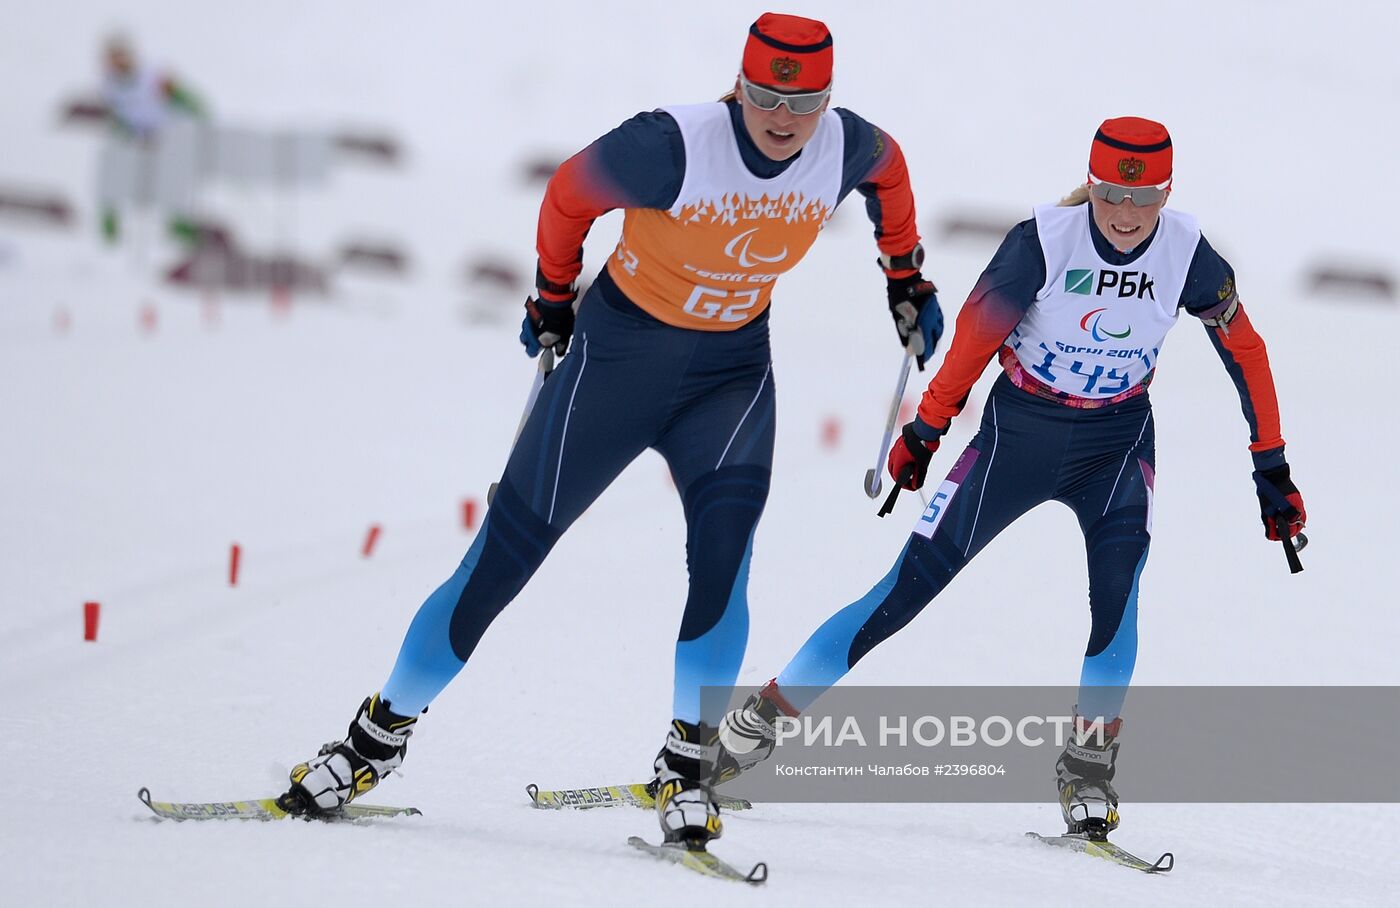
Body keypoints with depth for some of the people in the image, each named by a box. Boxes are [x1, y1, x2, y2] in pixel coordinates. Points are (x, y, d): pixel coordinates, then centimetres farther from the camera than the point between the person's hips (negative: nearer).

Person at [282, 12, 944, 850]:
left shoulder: (848, 148, -14)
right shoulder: (673, 147, -26)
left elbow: (890, 169, 12)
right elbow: (571, 194, -8)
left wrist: (906, 278, 19)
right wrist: (554, 297, 6)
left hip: (733, 365, 2)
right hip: (621, 349, -2)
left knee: (724, 537, -25)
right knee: (507, 551, -1)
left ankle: (690, 760, -15)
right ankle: (382, 734, 14)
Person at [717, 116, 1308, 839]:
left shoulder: (1187, 253, -13)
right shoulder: (1043, 240, -20)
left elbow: (1244, 349, -1)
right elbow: (976, 333, -9)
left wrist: (1271, 466, 3)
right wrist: (926, 429, -3)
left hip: (1116, 438, 1)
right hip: (1018, 430, -1)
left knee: (1117, 580, -27)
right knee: (911, 585, -4)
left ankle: (1090, 761, -14)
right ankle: (760, 718, 6)